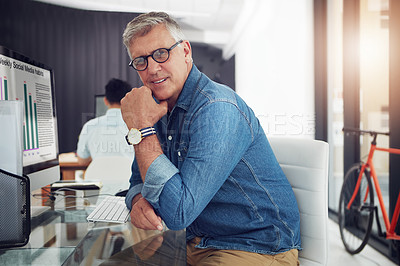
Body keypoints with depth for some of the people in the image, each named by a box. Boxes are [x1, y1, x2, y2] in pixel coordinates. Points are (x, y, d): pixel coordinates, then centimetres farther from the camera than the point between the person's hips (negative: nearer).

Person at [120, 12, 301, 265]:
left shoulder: (216, 109, -25)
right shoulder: (158, 108, 2)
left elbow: (178, 212, -30)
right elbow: (140, 180, 10)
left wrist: (142, 129, -26)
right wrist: (139, 201, -14)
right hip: (196, 243, 7)